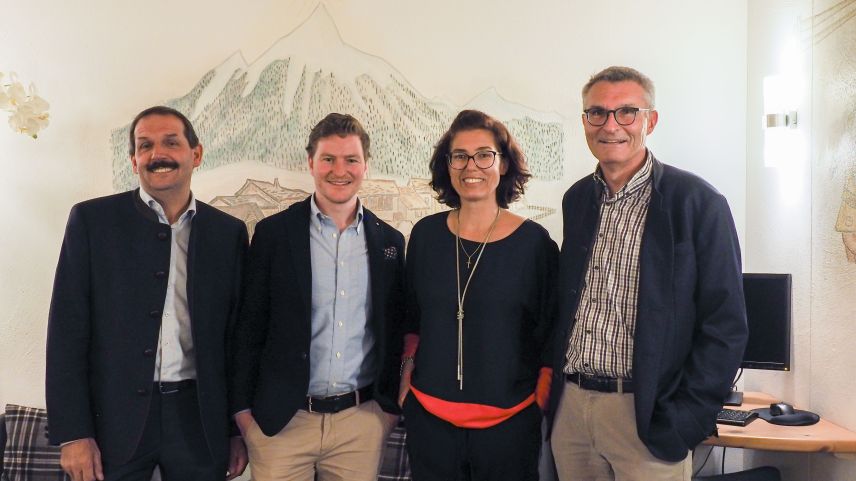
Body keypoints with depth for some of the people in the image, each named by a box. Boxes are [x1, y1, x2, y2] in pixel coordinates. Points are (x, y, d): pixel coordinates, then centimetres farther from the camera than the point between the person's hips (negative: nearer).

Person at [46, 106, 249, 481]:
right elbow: (68, 329, -3)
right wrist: (72, 434, -7)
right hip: (114, 419, -1)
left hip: (200, 419, 2)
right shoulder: (92, 219, -1)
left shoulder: (228, 232, 4)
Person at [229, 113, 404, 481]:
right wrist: (242, 407, -2)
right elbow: (249, 325, 0)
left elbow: (395, 330, 10)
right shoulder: (273, 232, -2)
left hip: (362, 421, 2)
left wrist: (390, 403, 8)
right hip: (281, 421, -2)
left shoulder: (389, 241, 5)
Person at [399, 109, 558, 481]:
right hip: (428, 418, 3)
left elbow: (549, 335, -1)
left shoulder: (534, 241, -7)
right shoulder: (425, 234, 1)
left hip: (509, 422, -2)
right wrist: (406, 381, 8)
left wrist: (539, 404, -2)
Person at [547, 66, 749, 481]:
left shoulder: (698, 202, -9)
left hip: (645, 415, -5)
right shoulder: (577, 199, 7)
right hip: (569, 405, 5)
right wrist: (553, 386, 8)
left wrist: (684, 421, -13)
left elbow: (726, 325, -10)